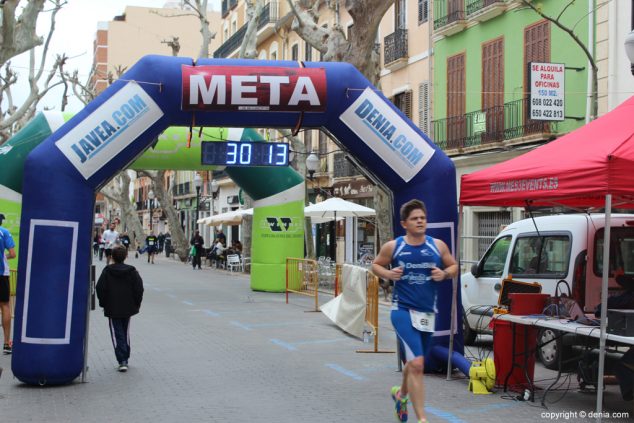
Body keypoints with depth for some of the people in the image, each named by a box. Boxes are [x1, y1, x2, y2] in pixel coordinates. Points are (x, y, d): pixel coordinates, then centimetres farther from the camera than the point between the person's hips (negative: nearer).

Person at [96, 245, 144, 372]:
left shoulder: (107, 271, -6)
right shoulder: (132, 271, -1)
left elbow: (100, 289, -7)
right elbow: (139, 289, -2)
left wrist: (103, 304, 5)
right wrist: (137, 303, 8)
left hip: (112, 309, -3)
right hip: (128, 308, 3)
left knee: (117, 335, -1)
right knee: (125, 333, 17)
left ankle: (122, 361, -13)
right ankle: (125, 359, 24)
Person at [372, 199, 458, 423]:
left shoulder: (438, 245, 1)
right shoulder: (393, 246, -5)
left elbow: (454, 266, 13)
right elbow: (376, 265, 9)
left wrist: (444, 274, -9)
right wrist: (388, 274, -11)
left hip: (428, 312, 4)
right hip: (403, 310, -4)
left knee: (414, 363, 22)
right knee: (417, 364, -18)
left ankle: (401, 393, 52)